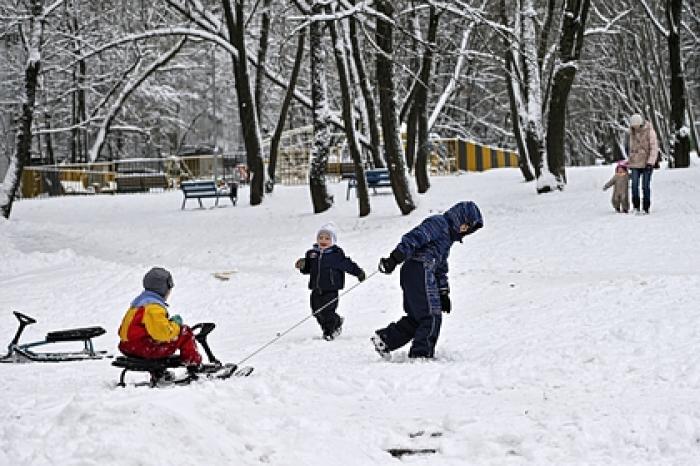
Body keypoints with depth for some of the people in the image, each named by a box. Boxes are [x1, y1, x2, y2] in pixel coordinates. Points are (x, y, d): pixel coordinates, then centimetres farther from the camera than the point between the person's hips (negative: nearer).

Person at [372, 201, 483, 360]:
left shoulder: (448, 236, 27)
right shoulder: (439, 223, -4)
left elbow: (441, 268, 31)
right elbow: (414, 238, -18)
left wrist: (444, 293, 27)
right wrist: (394, 259, -27)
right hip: (420, 270, -10)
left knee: (416, 317, 12)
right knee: (432, 317, -5)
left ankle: (384, 339, 12)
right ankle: (421, 354, -2)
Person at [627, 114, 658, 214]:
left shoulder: (650, 132, -8)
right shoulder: (632, 132, 9)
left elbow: (654, 148, -10)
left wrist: (650, 162, -18)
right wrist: (630, 160, 23)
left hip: (647, 163, -4)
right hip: (635, 163, 4)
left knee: (646, 186, -3)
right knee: (634, 185, -7)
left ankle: (646, 208, 5)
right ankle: (636, 207, 2)